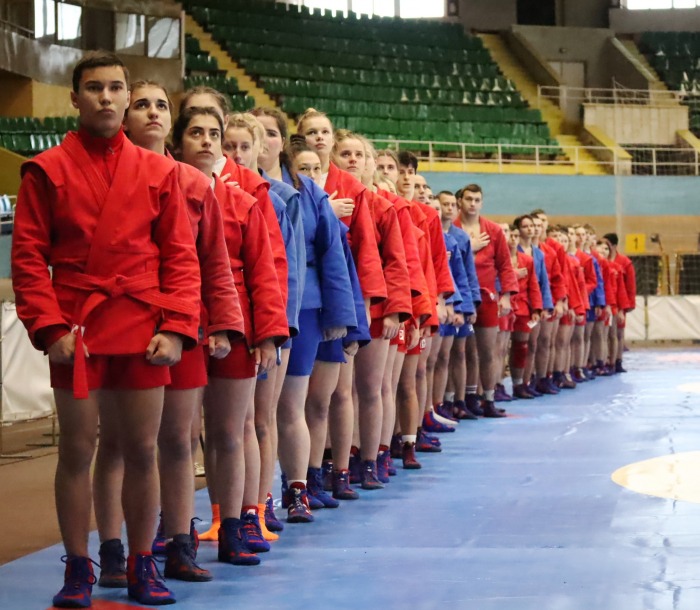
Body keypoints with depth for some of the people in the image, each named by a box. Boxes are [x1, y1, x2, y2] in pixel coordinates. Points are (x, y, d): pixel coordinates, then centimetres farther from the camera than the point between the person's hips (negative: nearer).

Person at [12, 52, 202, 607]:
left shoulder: (159, 171, 8)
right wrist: (50, 327, -11)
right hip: (76, 332, -1)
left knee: (142, 451, 5)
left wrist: (177, 327, -5)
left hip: (143, 331, 2)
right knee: (77, 450, 3)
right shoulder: (48, 171, 3)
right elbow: (28, 257, 0)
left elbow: (181, 256, 6)